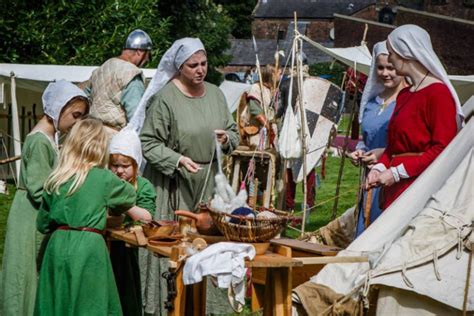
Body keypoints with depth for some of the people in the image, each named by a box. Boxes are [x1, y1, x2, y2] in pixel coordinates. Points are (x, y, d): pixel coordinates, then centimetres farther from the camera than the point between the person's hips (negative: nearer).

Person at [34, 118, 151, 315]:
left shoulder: (55, 180, 6)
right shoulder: (105, 178, -2)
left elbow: (42, 224, 13)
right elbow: (129, 195, 20)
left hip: (58, 246, 4)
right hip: (88, 247, -3)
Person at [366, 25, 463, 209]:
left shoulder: (438, 93, -8)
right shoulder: (404, 95, 20)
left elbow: (443, 148, -14)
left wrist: (397, 173, -14)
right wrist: (380, 167, 5)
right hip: (396, 189, 8)